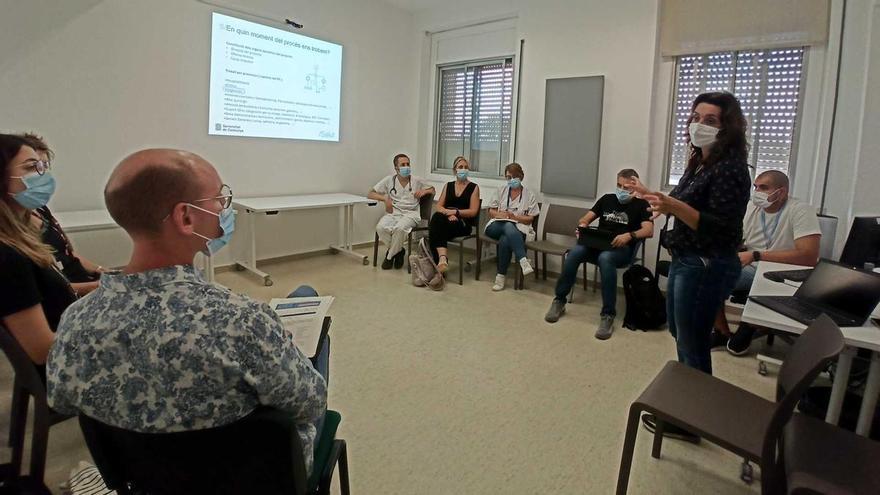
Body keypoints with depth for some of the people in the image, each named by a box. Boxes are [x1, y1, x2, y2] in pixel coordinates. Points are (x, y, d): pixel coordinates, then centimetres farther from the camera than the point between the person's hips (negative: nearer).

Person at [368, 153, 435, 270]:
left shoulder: (416, 181, 11)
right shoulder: (389, 180, 10)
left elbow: (432, 189, 21)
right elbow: (370, 194, 10)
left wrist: (424, 191, -2)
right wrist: (385, 198, -7)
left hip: (410, 213, -2)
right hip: (393, 213, 2)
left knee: (400, 228, -36)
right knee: (380, 227, -31)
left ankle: (390, 255, -9)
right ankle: (398, 251, -4)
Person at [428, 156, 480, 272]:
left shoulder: (474, 187, 10)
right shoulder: (448, 186, 21)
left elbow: (473, 211, 0)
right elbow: (439, 206, 9)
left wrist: (455, 212, -13)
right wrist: (448, 213, -12)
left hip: (464, 223, -3)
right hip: (446, 220, 3)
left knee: (438, 219, -33)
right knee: (437, 216, -34)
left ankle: (440, 259, -35)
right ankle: (443, 258, -46)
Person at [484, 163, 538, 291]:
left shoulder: (529, 195, 12)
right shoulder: (501, 191, 19)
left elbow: (530, 219, 6)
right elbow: (491, 212, 16)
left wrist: (515, 217, -12)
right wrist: (500, 214, -7)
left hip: (517, 229, -1)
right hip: (496, 226, 1)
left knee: (505, 241, -37)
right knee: (509, 226, -37)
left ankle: (501, 276, -30)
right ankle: (523, 261, -48)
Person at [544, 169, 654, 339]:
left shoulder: (641, 204, 7)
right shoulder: (607, 199, 20)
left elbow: (649, 231, -8)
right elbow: (585, 219, 17)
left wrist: (629, 235, -28)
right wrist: (582, 226, -9)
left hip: (622, 249, -3)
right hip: (596, 244, 4)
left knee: (605, 258, -40)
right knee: (575, 252, -30)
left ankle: (608, 315, -34)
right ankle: (559, 301, -17)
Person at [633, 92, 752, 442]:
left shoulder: (730, 168, -17)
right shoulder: (700, 162, 9)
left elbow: (718, 227, -24)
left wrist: (674, 206, -36)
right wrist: (658, 198, 23)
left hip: (707, 267, -10)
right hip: (685, 260, 10)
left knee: (692, 343, 2)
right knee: (680, 332, 22)